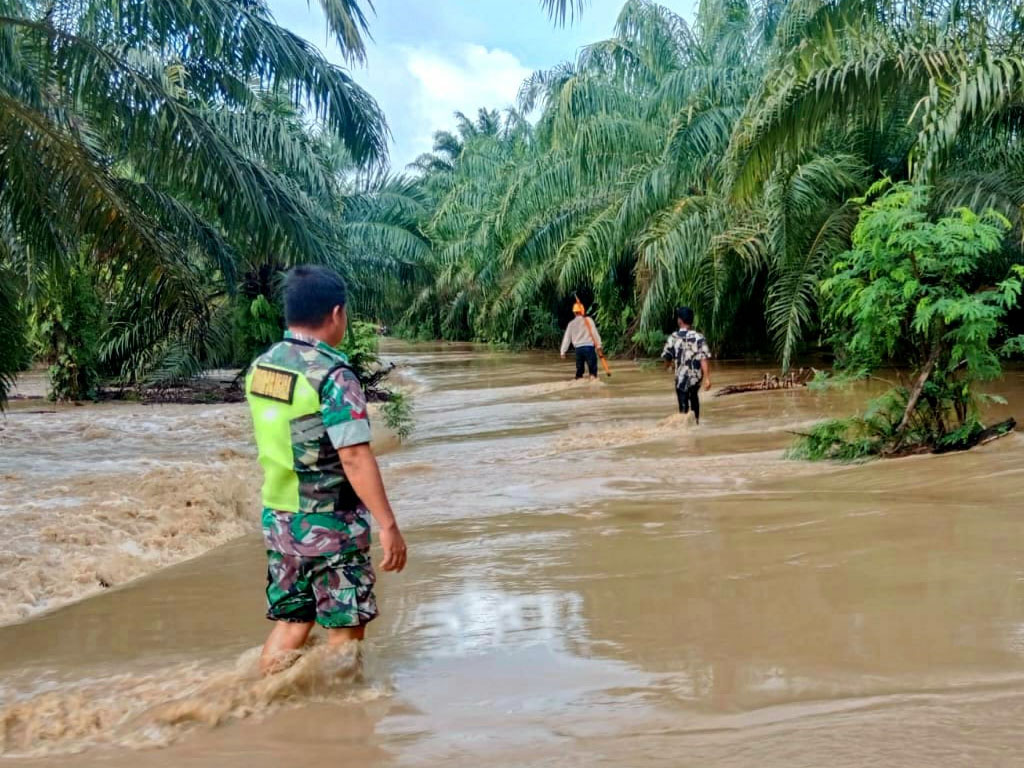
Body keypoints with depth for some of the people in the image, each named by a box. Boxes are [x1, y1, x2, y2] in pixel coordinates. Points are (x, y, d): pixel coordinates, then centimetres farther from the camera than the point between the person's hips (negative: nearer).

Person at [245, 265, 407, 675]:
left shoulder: (260, 367, 3)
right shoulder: (333, 375, -21)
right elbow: (355, 458, -25)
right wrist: (388, 525, -21)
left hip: (278, 518, 7)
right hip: (331, 525, -7)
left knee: (289, 622, 18)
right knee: (345, 629, 8)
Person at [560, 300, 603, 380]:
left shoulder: (571, 324, 10)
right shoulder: (588, 320, 1)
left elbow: (566, 338, 10)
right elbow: (595, 333, -7)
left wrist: (563, 352, 13)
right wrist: (598, 345, -6)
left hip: (578, 348, 3)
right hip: (589, 346, -3)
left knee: (579, 368, 11)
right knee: (592, 367, -2)